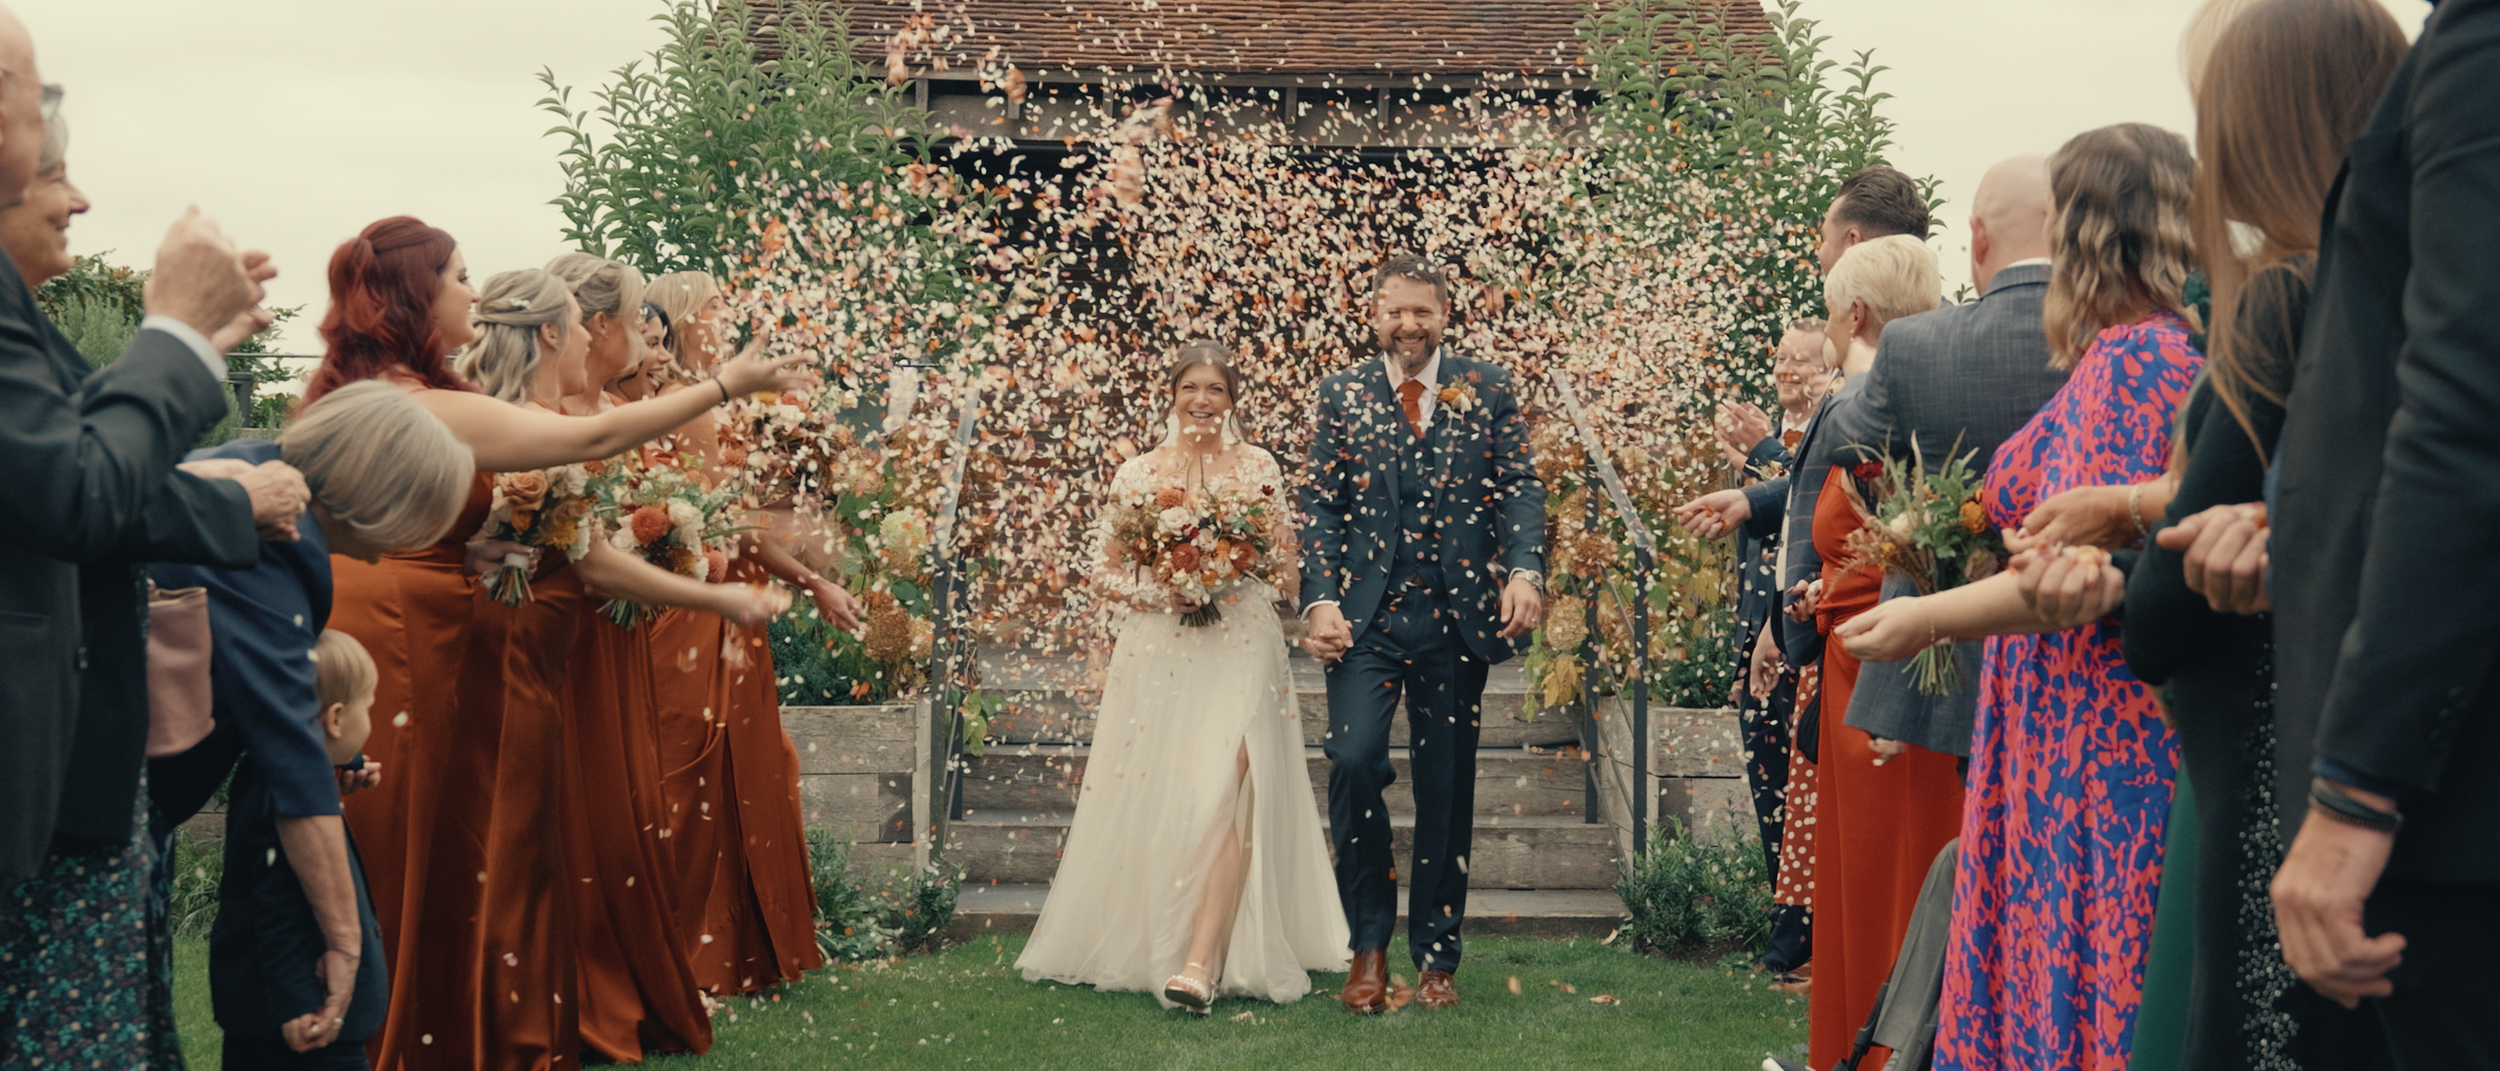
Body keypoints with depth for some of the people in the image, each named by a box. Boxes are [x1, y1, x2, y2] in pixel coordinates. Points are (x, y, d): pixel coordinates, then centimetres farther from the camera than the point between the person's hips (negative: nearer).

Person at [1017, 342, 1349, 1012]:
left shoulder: (1258, 469, 9)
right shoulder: (1138, 474, 9)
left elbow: (1283, 566, 10)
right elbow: (1105, 570, 9)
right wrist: (1160, 592, -9)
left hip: (1239, 650, -1)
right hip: (1157, 651, 1)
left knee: (1226, 790, -16)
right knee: (1154, 798, 0)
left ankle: (1200, 963, -23)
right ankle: (1142, 946, 15)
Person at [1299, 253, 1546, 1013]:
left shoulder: (1485, 390, 7)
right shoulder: (1342, 395, 7)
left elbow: (1519, 486, 2)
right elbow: (1321, 506, 5)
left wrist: (1524, 569, -15)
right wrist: (1320, 600, -8)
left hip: (1456, 616, 1)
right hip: (1366, 616, 0)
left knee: (1447, 787, 5)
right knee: (1353, 760, -17)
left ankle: (1436, 957, 18)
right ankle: (1369, 946, -1)